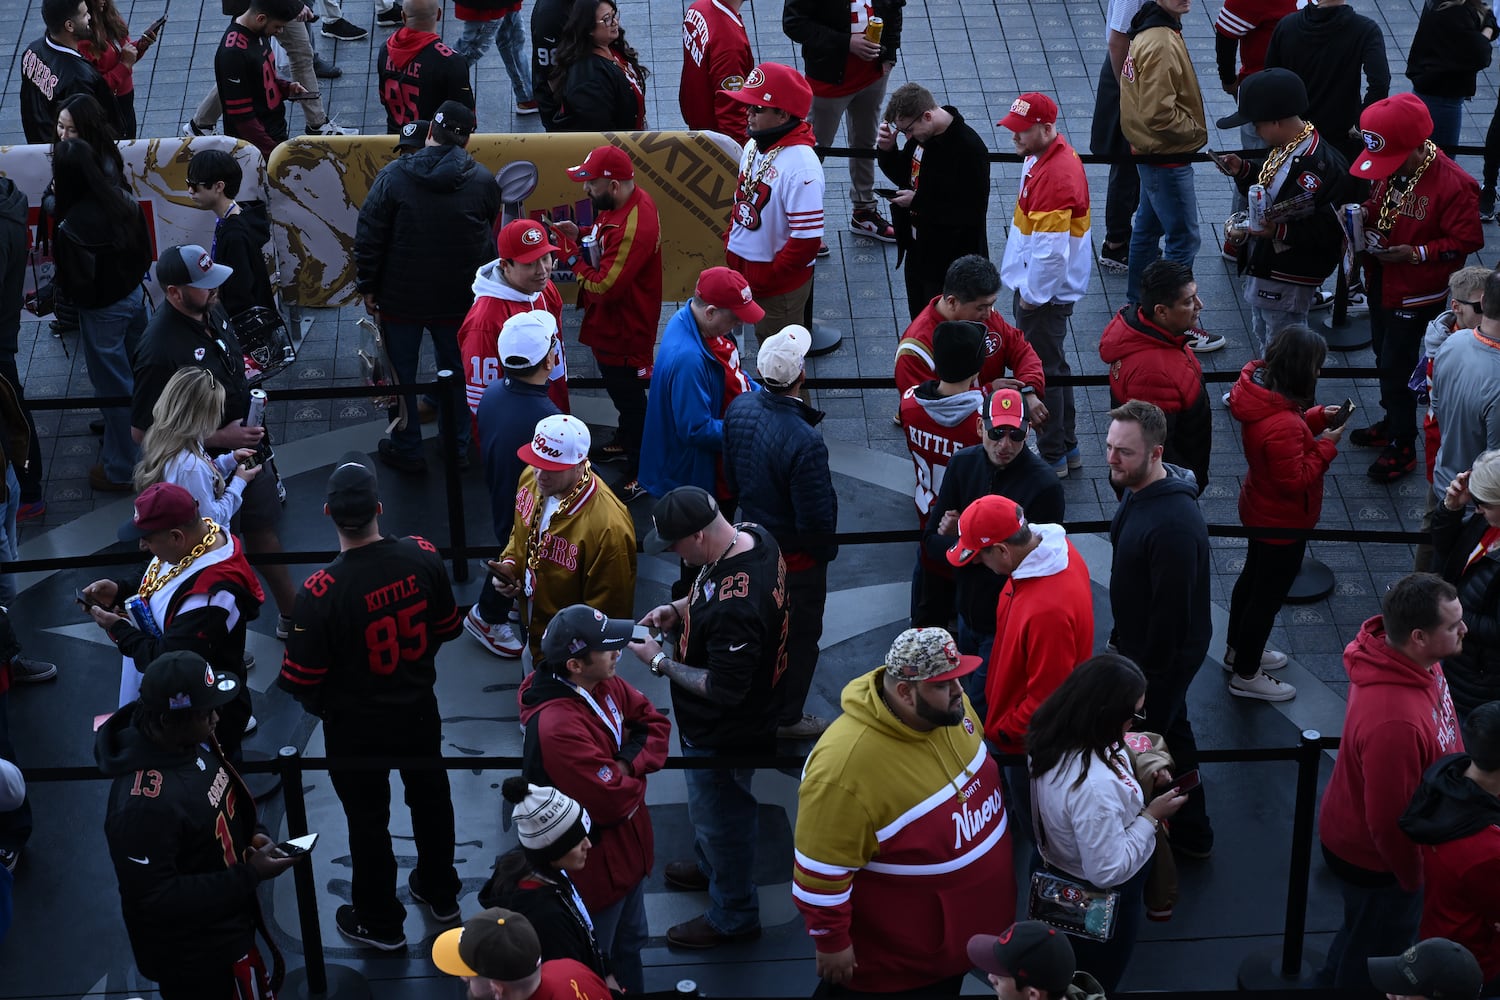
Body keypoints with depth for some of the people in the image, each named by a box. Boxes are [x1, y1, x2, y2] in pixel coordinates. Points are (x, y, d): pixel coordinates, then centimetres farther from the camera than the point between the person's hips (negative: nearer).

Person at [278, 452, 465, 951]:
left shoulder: (320, 591, -32)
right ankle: (441, 891, 49)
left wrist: (320, 705, 0)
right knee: (430, 795, 27)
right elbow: (448, 627, -2)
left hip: (357, 727, -4)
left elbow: (302, 679, -22)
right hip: (420, 710, 4)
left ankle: (380, 921, 37)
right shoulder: (422, 556, -19)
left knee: (368, 818, 17)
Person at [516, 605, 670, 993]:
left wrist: (627, 763, -17)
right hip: (594, 864, -8)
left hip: (629, 845, 8)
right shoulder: (558, 728, -36)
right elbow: (614, 801, -33)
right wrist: (634, 780, -11)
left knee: (629, 945, 28)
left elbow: (656, 725, 1)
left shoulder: (606, 684, -8)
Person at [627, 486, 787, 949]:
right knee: (709, 808, 33)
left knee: (722, 817, 16)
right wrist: (680, 608, -5)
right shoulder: (753, 536, -13)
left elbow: (724, 690, -33)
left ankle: (733, 916, 38)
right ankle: (710, 866, 58)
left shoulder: (733, 607, -42)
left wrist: (661, 662, -23)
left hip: (724, 733, -9)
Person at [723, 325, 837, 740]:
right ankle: (787, 717, 36)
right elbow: (817, 518, -28)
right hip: (797, 552, -7)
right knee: (800, 634, 17)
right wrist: (826, 549, -7)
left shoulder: (740, 407, -16)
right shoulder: (805, 443, -39)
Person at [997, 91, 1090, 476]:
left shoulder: (1056, 175, -29)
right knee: (1053, 365, 21)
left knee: (1043, 371, 3)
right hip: (1035, 285, 10)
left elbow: (1050, 249, -29)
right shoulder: (1043, 156, 4)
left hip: (1045, 290, -10)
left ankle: (1052, 456, 15)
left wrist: (1032, 296, -17)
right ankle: (1066, 445, 34)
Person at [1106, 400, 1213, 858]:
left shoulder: (1174, 524, -36)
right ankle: (1190, 832, 43)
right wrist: (1120, 637, 18)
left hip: (1165, 654, -10)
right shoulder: (1138, 490, -5)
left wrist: (1144, 674, -20)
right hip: (1139, 640, 10)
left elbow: (1172, 612, -30)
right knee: (1171, 731, 24)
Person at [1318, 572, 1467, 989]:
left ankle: (1338, 978, 59)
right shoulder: (1395, 722, -45)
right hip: (1376, 859, -8)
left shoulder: (1408, 657, -17)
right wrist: (1413, 878, -14)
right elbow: (1390, 823, -31)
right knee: (1377, 950, 21)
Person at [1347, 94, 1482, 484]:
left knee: (1396, 366, 0)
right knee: (1385, 359, 21)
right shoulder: (1392, 168, -5)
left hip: (1416, 294, -7)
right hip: (1381, 283, 7)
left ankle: (1402, 446, 16)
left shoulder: (1453, 185, -26)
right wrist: (1365, 213, -8)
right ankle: (1392, 422, 41)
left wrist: (1416, 254, -27)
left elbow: (1466, 240, -19)